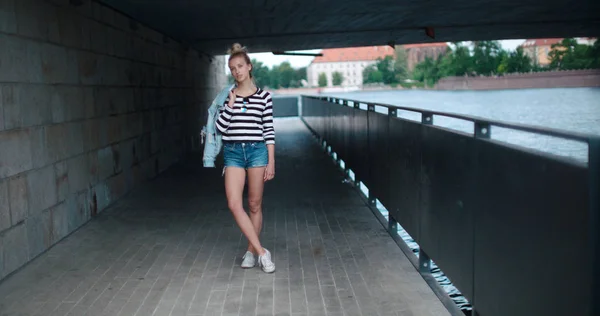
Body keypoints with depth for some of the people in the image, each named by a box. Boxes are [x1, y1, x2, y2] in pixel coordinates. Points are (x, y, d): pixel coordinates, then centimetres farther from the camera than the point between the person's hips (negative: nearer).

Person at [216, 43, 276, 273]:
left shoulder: (263, 96, 1)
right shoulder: (227, 95, 6)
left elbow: (269, 130, 1)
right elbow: (220, 127, 0)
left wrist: (271, 161, -3)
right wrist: (231, 104, -9)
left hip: (257, 151, -1)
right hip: (233, 152, 2)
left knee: (255, 204, 6)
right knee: (234, 204, -10)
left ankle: (251, 250, 22)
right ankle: (261, 252, -3)